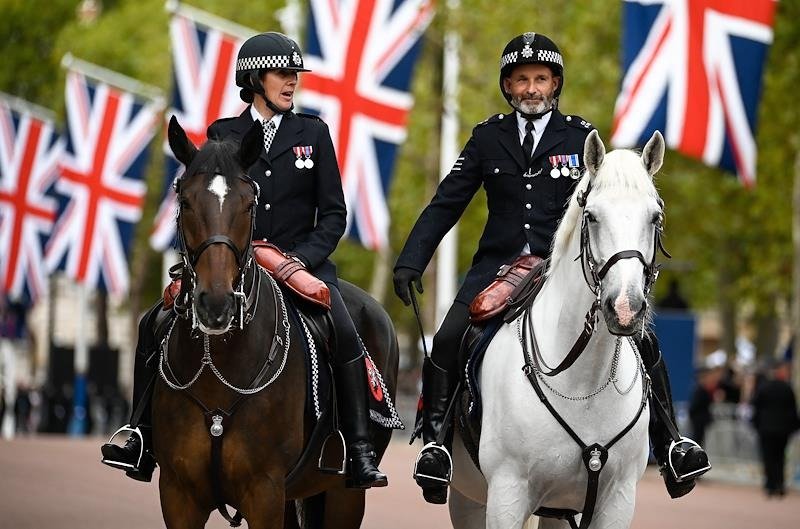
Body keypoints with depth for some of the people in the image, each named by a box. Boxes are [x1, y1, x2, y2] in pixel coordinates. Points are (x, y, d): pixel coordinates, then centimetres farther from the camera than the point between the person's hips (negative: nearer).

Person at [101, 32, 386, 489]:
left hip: (302, 260, -1)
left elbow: (334, 214, 4)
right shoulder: (224, 135, 8)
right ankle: (144, 436, -3)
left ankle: (361, 452, -22)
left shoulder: (313, 133, 6)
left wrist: (302, 258, -12)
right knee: (156, 326, -14)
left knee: (345, 335, -27)